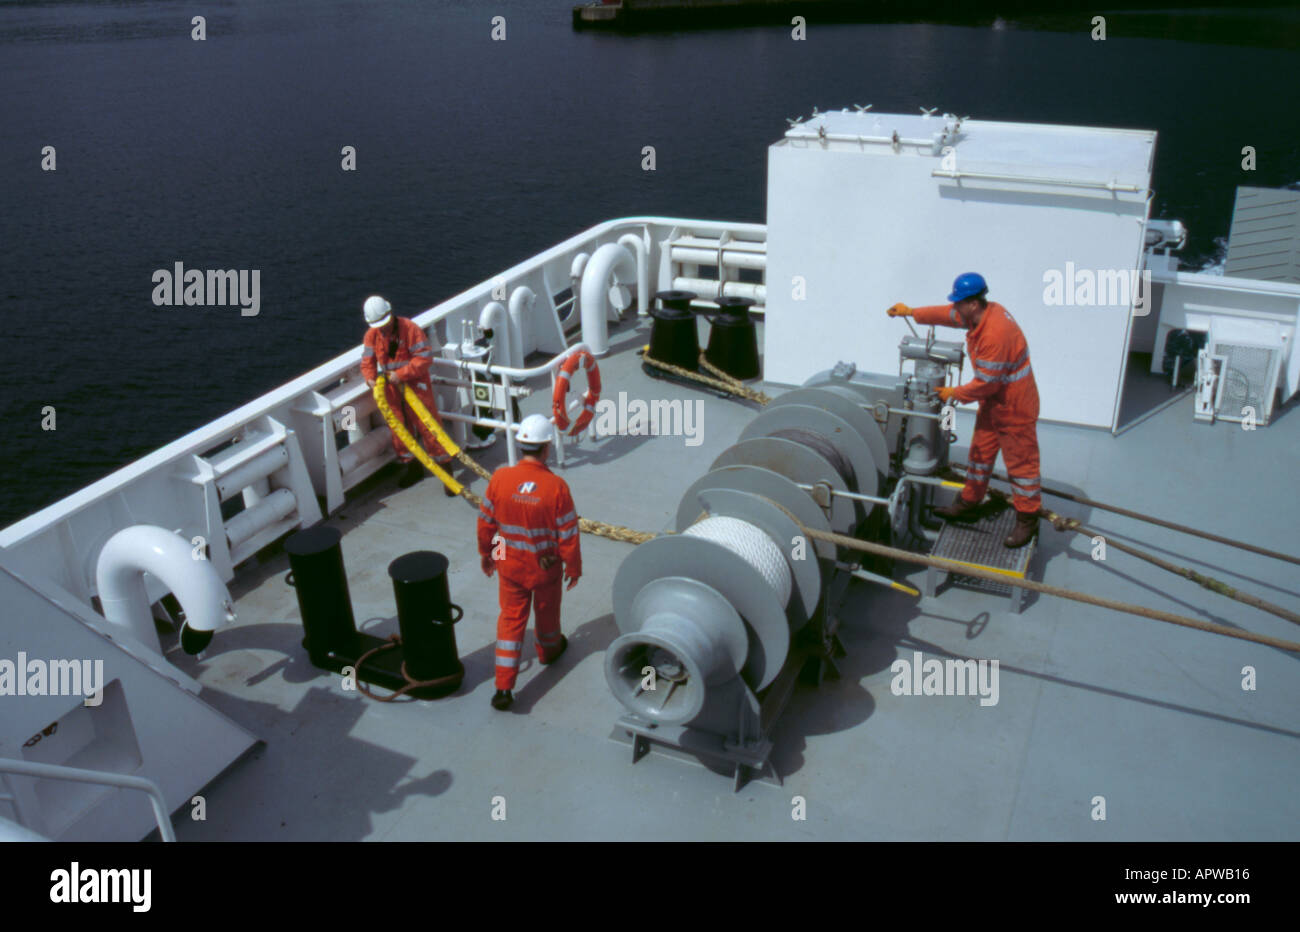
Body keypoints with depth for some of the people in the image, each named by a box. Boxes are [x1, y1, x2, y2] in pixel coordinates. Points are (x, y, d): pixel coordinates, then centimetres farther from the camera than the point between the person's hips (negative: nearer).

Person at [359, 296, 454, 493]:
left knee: (428, 425, -7)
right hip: (391, 388, 6)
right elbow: (367, 360, 8)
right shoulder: (372, 335, 1)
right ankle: (412, 466, 27)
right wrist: (370, 378, -14)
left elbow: (425, 357, -20)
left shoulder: (409, 328, -16)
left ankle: (445, 468, -1)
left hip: (416, 383, -6)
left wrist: (401, 374, -24)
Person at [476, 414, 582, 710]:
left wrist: (486, 553, 13)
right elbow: (568, 535, -16)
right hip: (546, 566, -1)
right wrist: (573, 567, 0)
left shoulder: (500, 478, -18)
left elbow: (486, 522, -5)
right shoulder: (556, 487, -25)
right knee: (547, 610, 25)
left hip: (510, 565, 2)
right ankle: (549, 649, 54)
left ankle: (504, 687, 8)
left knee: (511, 619, 12)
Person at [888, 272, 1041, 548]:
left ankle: (1027, 520, 15)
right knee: (980, 453, 20)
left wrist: (955, 393, -12)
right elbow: (948, 314, 15)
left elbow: (985, 384, -26)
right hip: (992, 403, 10)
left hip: (1014, 407, -10)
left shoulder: (995, 334, -33)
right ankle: (968, 505, 34)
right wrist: (912, 312, 20)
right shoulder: (984, 312, -4)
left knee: (1021, 463, 3)